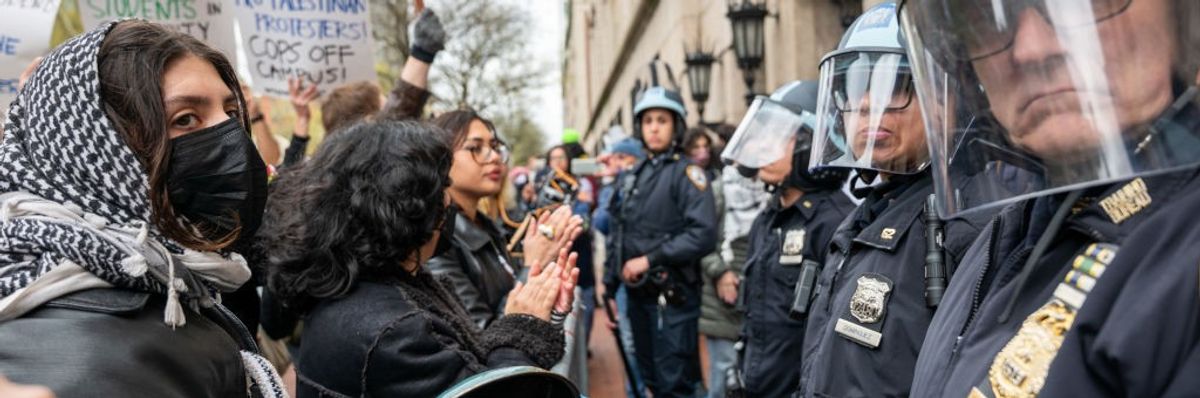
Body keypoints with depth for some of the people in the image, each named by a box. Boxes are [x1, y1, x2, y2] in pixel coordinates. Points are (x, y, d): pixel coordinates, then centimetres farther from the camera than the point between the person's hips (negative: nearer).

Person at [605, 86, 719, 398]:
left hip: (672, 295, -7)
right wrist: (611, 288, 14)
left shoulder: (687, 172, -9)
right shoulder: (632, 176, 12)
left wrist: (650, 259, -19)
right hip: (638, 293, 7)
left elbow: (703, 234, -22)